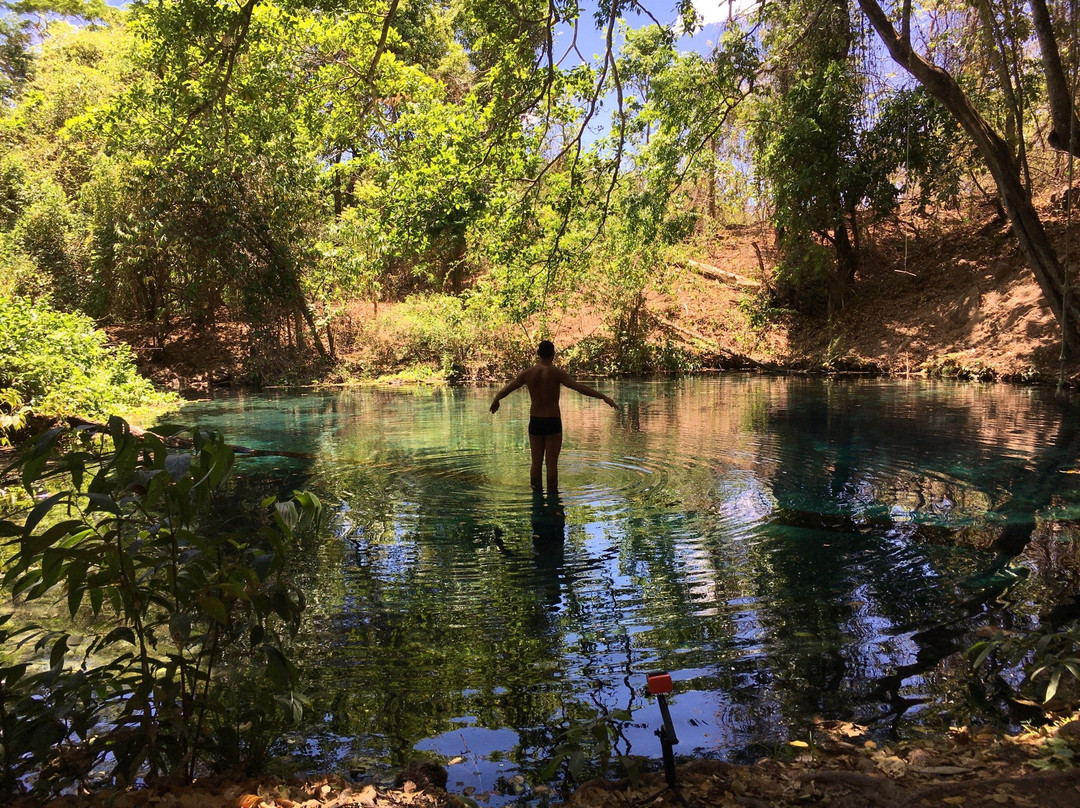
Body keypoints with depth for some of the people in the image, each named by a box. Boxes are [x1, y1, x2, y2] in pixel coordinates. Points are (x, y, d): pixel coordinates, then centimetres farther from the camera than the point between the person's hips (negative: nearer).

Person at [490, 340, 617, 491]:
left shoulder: (527, 373, -1)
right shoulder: (556, 372, -12)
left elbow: (505, 390, 8)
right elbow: (579, 387, -21)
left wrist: (495, 401, 29)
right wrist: (604, 397, -20)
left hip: (535, 422, 3)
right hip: (553, 422, -3)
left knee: (536, 462, 12)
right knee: (551, 463, 2)